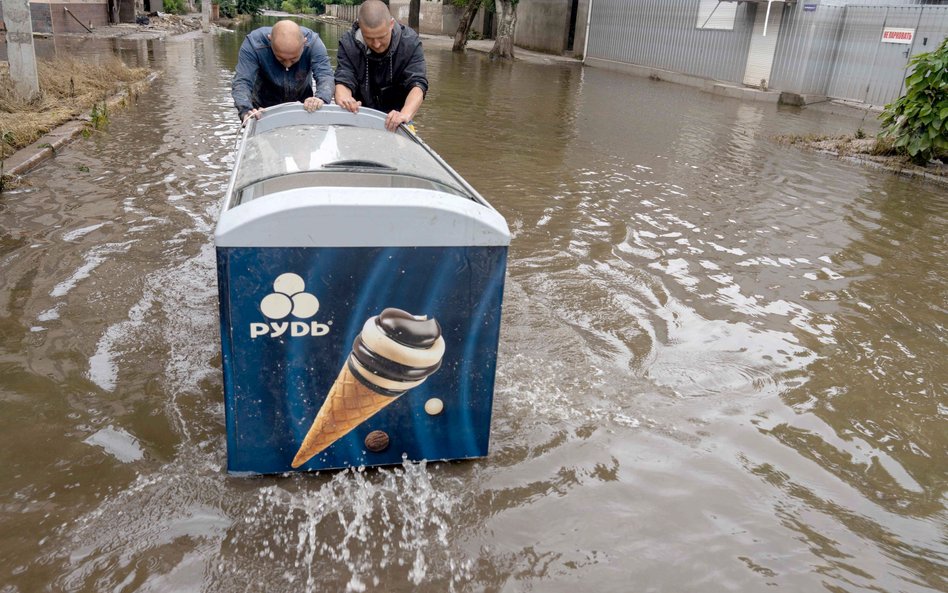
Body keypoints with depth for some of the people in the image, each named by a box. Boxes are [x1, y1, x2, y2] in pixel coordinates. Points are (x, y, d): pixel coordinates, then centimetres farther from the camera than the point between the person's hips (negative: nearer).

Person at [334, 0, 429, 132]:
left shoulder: (410, 43, -15)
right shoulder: (348, 43, -11)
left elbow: (418, 84, -24)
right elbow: (343, 81, -16)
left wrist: (405, 115, -45)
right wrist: (343, 99, -43)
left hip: (395, 121, 0)